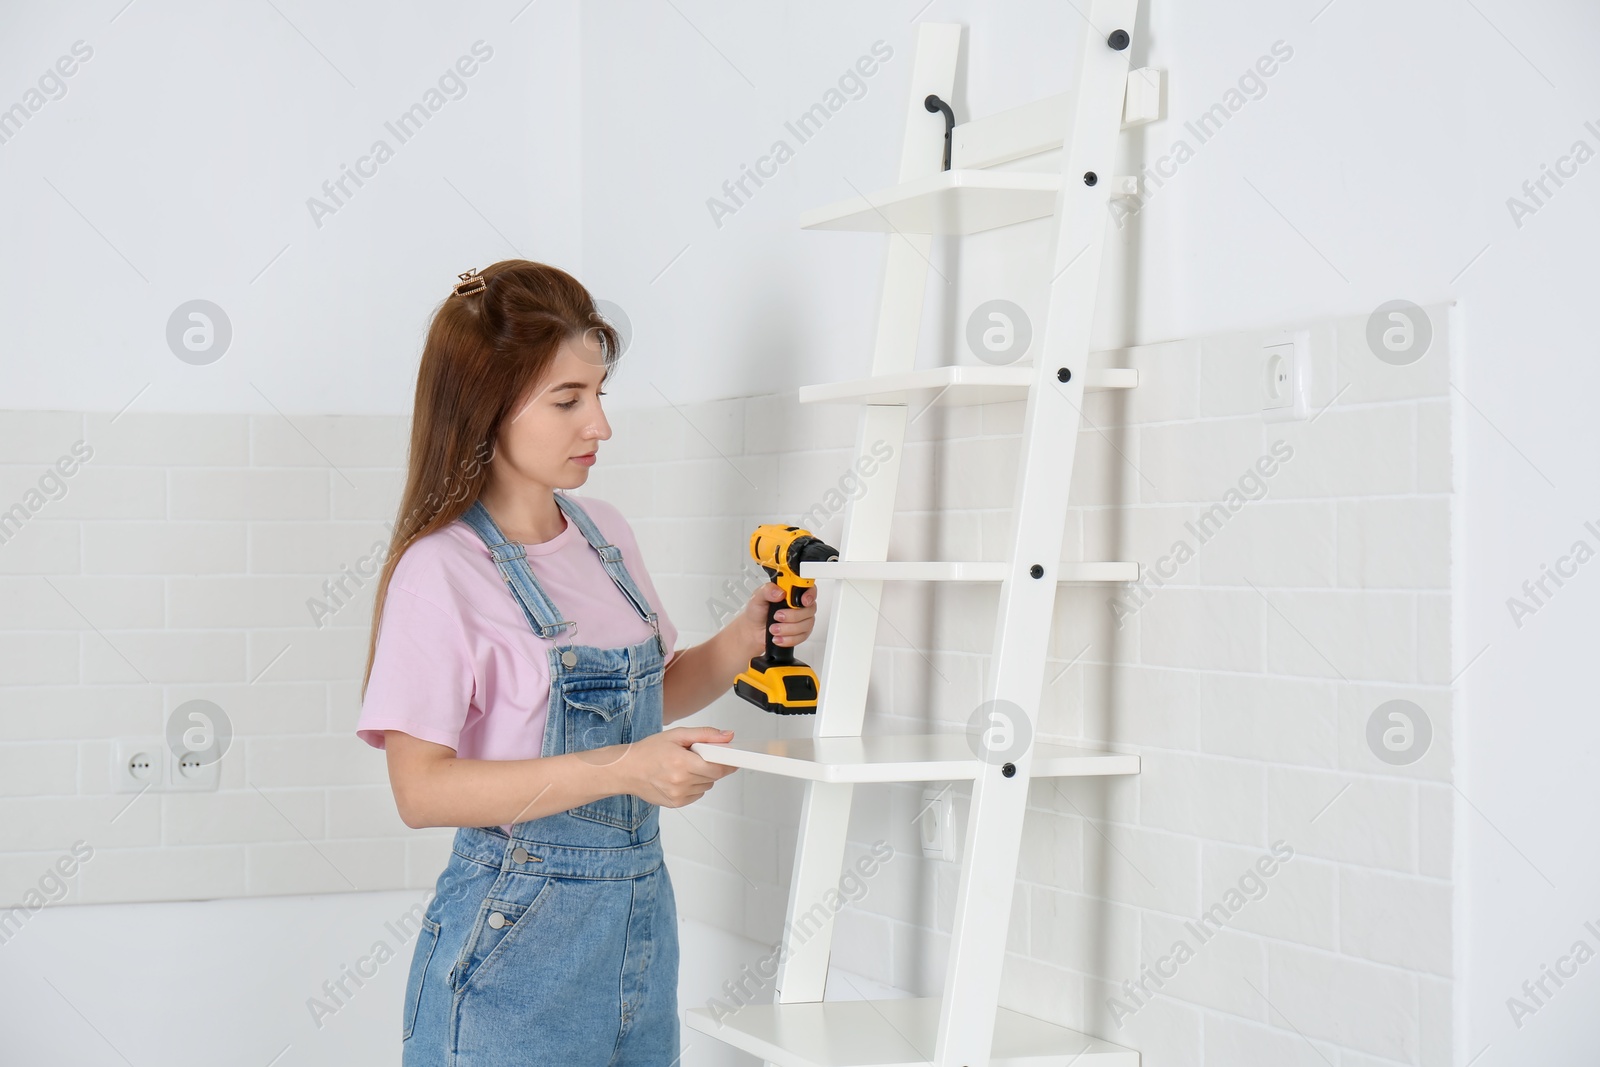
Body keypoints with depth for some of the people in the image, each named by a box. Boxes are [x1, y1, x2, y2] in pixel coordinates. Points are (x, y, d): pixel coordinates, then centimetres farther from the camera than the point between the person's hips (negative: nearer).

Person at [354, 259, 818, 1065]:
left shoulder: (605, 534, 7)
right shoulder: (440, 571, -14)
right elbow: (422, 790, -20)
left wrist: (743, 640, 3)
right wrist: (620, 770, -25)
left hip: (642, 918, 7)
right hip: (516, 942, -6)